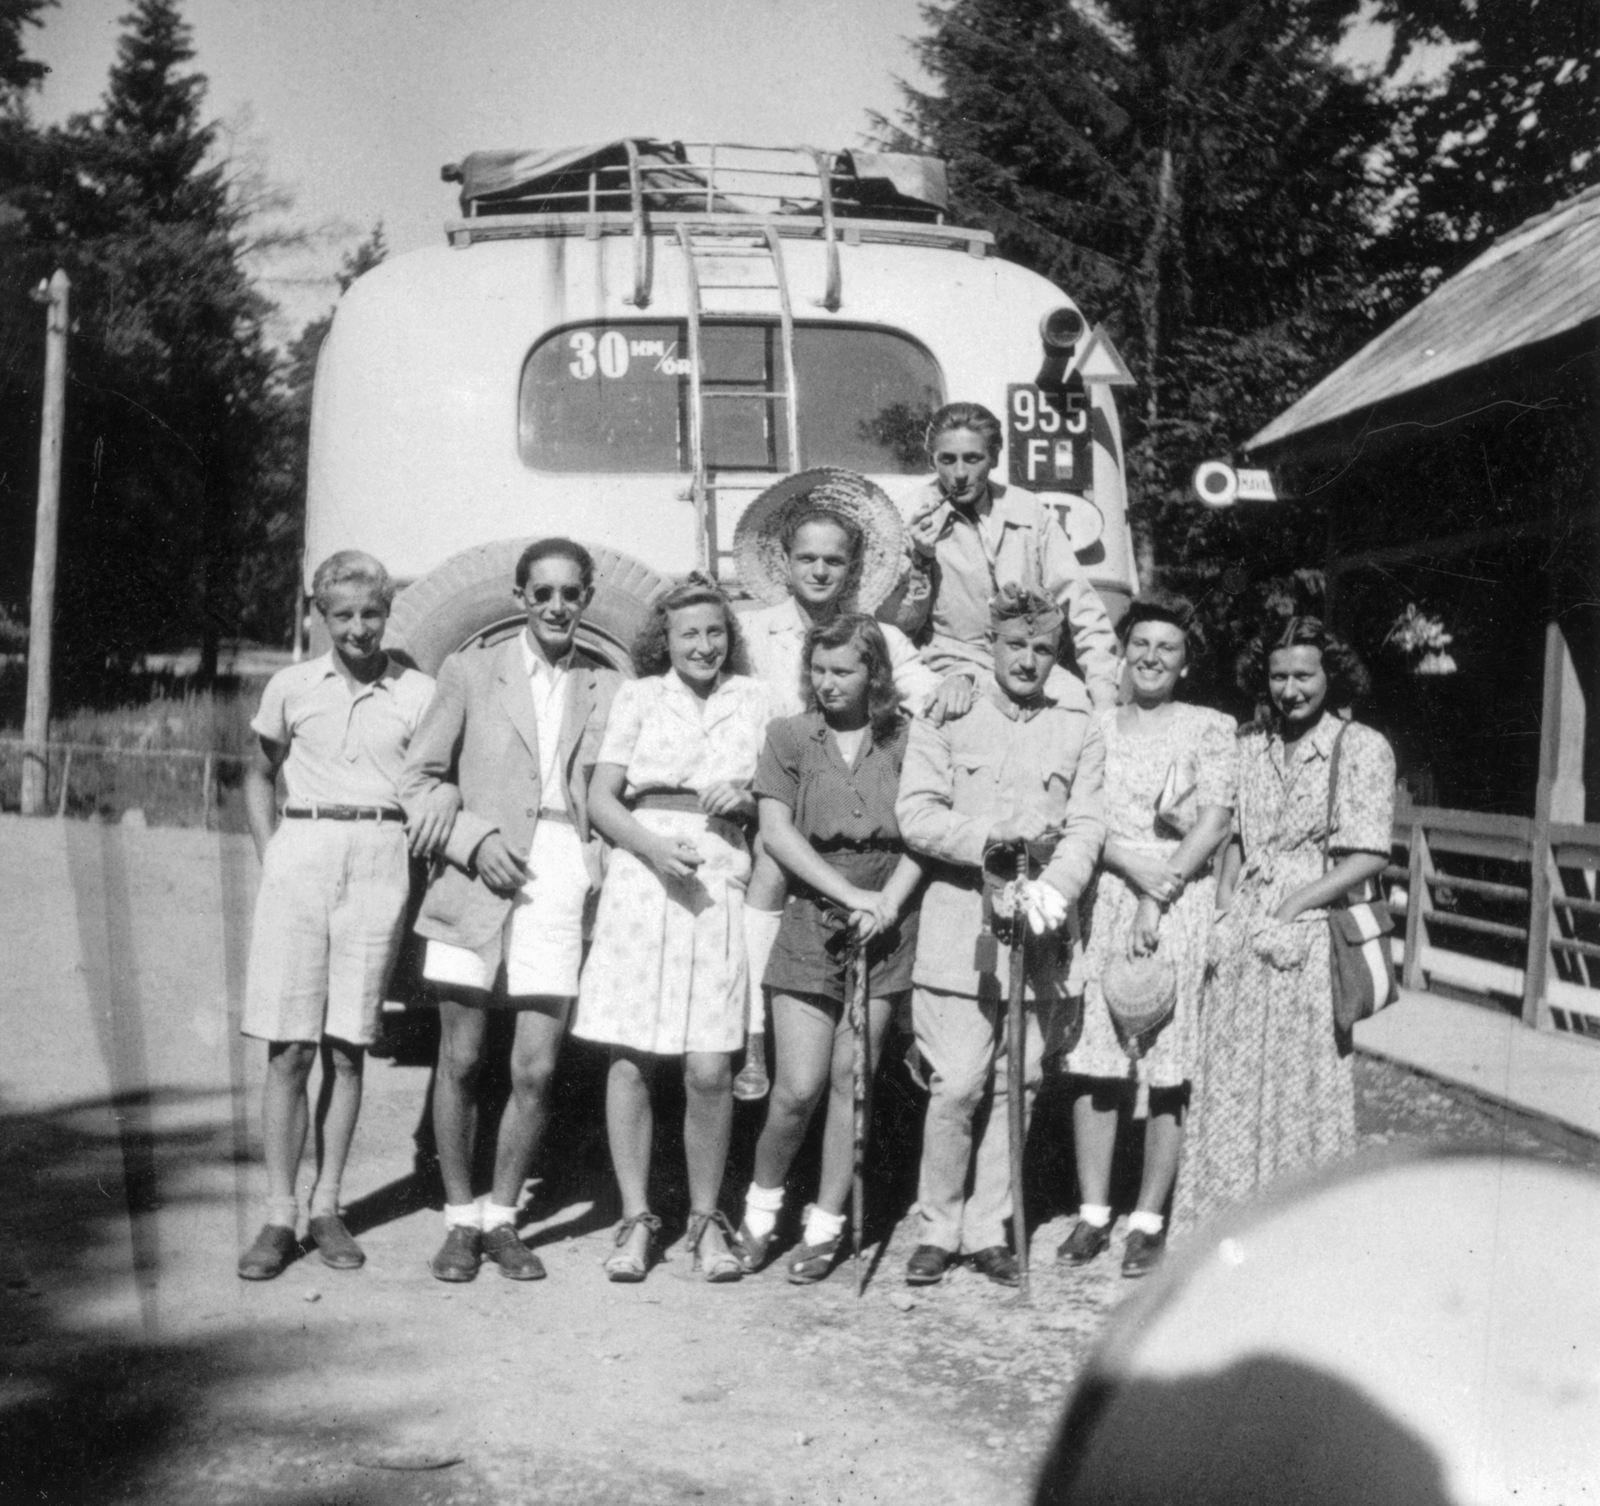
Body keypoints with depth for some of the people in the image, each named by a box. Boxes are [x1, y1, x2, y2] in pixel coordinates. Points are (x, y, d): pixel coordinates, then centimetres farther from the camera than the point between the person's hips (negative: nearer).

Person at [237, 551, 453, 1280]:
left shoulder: (418, 692, 6)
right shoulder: (292, 686, 8)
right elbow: (259, 775, 19)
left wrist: (447, 794, -15)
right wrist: (269, 854, 8)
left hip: (379, 861, 0)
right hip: (301, 856, 0)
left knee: (346, 1047, 5)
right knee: (289, 1049, -2)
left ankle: (326, 1207, 15)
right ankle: (280, 1214, 6)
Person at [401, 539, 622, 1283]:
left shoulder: (608, 688, 10)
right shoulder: (470, 672, 6)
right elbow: (419, 777, 6)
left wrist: (605, 871, -4)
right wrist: (475, 837, -9)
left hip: (561, 887, 1)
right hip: (476, 884, -1)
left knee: (536, 1071, 0)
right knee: (461, 1061, 3)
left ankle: (501, 1216, 18)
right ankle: (459, 1217, 19)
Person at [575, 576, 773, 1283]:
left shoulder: (754, 700, 14)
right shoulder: (637, 696, 11)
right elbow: (601, 797, 6)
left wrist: (745, 799, -5)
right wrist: (653, 847, -10)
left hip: (719, 885, 0)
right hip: (641, 879, 0)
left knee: (710, 1070, -5)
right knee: (631, 1061, -1)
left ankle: (705, 1220, 12)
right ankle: (635, 1219, 12)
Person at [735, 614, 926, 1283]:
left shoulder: (904, 740, 4)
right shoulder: (789, 737, 4)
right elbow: (776, 832, -3)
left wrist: (888, 901, -13)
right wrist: (851, 894, -10)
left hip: (883, 924, 1)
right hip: (810, 921, -1)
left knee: (852, 1078, 3)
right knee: (799, 1086, -6)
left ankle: (826, 1223, 16)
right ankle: (761, 1201, 20)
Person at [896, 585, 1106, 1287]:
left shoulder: (1079, 731, 10)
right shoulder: (946, 715, 5)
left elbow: (1086, 826, 1)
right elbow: (916, 814, -4)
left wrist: (1053, 890, -17)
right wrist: (992, 839, -18)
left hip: (1037, 939, 2)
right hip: (958, 931, -2)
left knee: (1017, 1087, 6)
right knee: (957, 1086, -6)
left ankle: (987, 1230, 18)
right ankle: (938, 1228, 9)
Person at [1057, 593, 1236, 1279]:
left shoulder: (1211, 729, 5)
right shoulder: (1095, 726, 11)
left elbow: (1214, 824, -3)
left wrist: (1159, 897, -12)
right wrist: (1135, 866, -13)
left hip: (1180, 905, -2)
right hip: (1103, 898, 2)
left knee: (1167, 1068, -2)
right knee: (1092, 1061, 0)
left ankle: (1149, 1221, 6)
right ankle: (1093, 1213, 10)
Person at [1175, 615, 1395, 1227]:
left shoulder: (1363, 748, -4)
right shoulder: (1250, 743, 12)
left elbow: (1370, 855, -8)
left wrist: (1289, 907, -13)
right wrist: (1226, 898, 4)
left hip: (1312, 934, -5)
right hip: (1240, 939, 5)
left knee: (1301, 1086, -1)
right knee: (1230, 1080, 5)